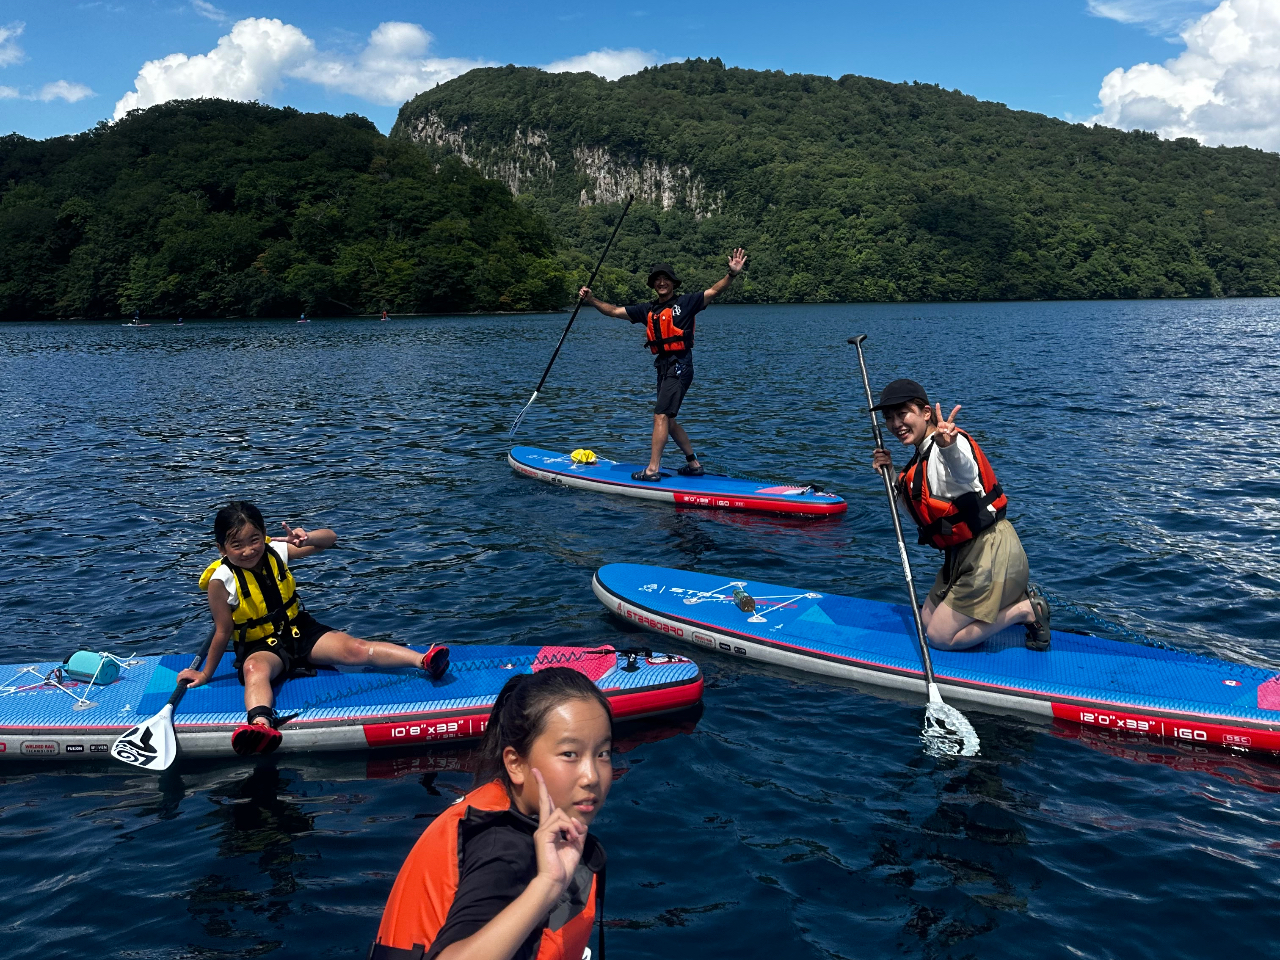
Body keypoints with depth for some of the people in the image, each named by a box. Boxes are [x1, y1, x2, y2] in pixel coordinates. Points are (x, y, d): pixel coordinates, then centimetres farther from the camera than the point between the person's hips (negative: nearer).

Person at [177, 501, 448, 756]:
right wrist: (206, 673, 0)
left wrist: (307, 538, -25)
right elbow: (223, 632, -6)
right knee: (254, 669, -39)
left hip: (300, 631, 4)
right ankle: (261, 721, -70)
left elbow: (330, 538, -4)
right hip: (260, 647, -3)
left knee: (354, 648, -19)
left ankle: (423, 660, -35)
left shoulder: (275, 552, -6)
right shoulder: (222, 581, -15)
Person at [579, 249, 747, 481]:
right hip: (664, 366, 8)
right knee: (668, 421, 13)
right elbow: (614, 311, 16)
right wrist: (590, 300, 6)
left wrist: (732, 274, -26)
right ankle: (694, 464, 23)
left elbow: (714, 291, -10)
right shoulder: (648, 310, 15)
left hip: (680, 366, -8)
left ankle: (653, 469, -14)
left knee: (660, 416, -14)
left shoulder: (685, 302, -1)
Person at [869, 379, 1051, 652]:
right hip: (964, 554, 10)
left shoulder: (952, 443, -18)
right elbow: (916, 510, 20)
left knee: (939, 637, -6)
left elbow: (965, 471, -45)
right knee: (927, 620, 18)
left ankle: (1026, 610, 5)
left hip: (990, 553, -10)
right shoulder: (923, 456, 13)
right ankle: (1011, 597, 21)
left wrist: (947, 445, -68)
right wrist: (891, 475, 8)